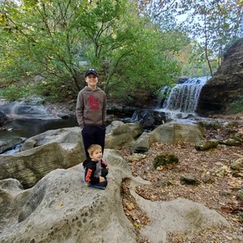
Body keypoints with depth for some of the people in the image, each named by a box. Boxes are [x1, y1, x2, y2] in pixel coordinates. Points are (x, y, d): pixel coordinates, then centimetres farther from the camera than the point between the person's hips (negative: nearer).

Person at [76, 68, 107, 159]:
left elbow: (104, 110, 10)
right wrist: (82, 126, -8)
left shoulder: (102, 93, 5)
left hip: (100, 126, 3)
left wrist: (103, 122, 5)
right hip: (87, 127, -3)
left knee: (100, 151, 14)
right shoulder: (82, 93, -3)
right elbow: (79, 110, -4)